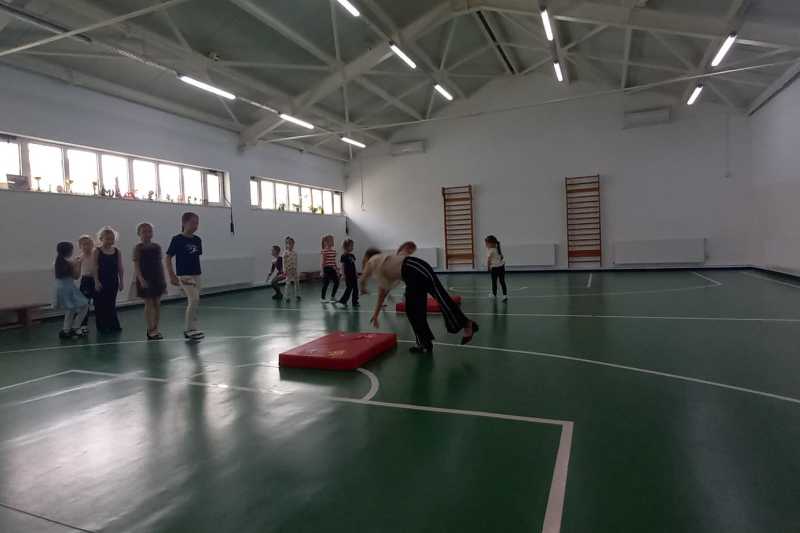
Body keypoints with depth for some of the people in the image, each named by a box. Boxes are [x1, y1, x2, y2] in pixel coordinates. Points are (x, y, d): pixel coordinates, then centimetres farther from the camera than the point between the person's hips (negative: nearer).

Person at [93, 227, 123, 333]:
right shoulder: (97, 251, -4)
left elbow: (120, 268, 5)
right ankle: (102, 326, 14)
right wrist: (96, 281, -13)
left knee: (111, 304, 9)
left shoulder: (117, 251, 4)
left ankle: (114, 325, 16)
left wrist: (121, 281, 2)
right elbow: (95, 268, -7)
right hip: (101, 282, -2)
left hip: (113, 281, 2)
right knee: (101, 304, 4)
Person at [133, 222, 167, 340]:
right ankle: (150, 330, 8)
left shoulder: (157, 247, 8)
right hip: (145, 279, -4)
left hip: (157, 278, 4)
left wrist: (163, 280, 9)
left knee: (157, 303, 6)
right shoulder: (138, 248, -4)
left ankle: (155, 329, 16)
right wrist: (141, 279, -20)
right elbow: (136, 265, -10)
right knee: (148, 304, 1)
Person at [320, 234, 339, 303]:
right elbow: (323, 261, -10)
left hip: (333, 269, 7)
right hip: (327, 269, -7)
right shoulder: (324, 251, -10)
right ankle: (323, 298, 15)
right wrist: (322, 271, -11)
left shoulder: (334, 251, 10)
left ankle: (333, 297, 19)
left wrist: (337, 269, 13)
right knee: (326, 283, 0)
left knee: (336, 282, 3)